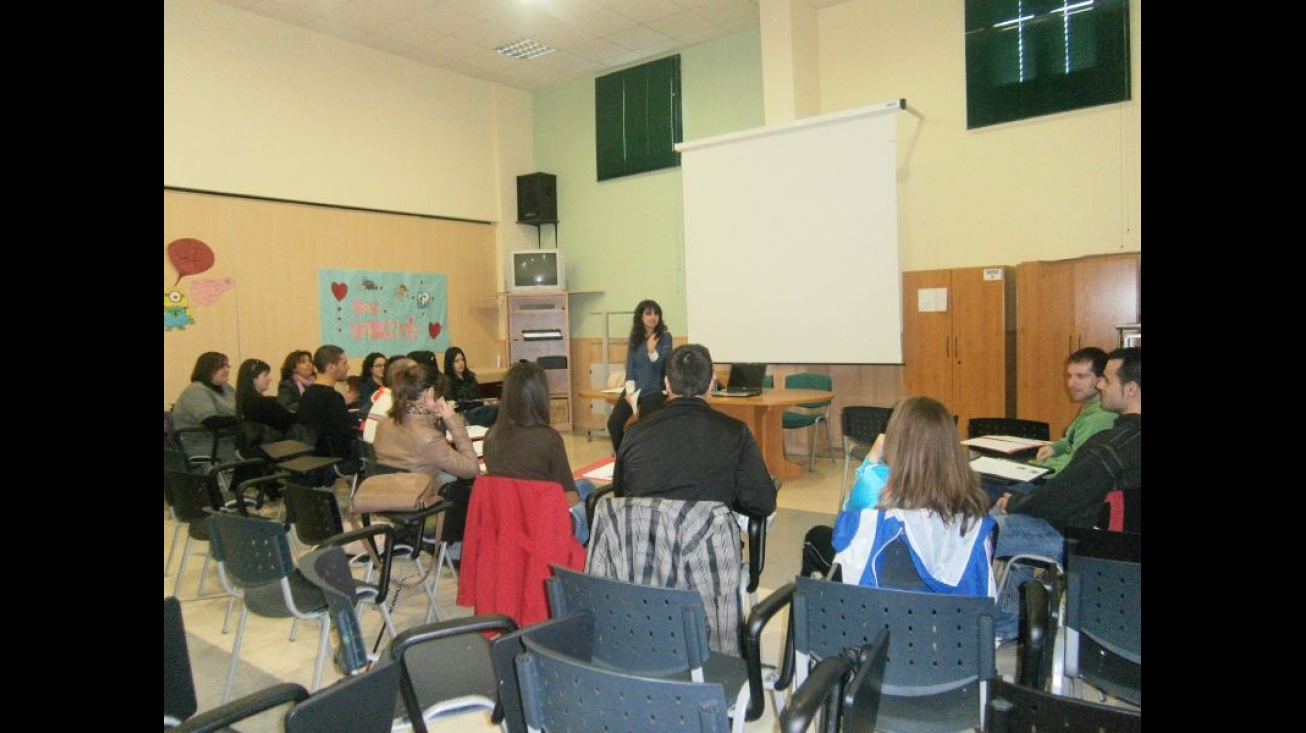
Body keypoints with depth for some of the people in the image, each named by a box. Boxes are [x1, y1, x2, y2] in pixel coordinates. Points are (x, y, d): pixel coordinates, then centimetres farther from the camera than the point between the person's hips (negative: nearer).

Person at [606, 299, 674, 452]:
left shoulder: (665, 337, -5)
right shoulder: (634, 338, 7)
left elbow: (661, 366, -10)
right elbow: (629, 366, 5)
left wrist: (652, 351, -28)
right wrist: (630, 391, -6)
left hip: (654, 390, -4)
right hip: (633, 388, 4)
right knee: (613, 423, -10)